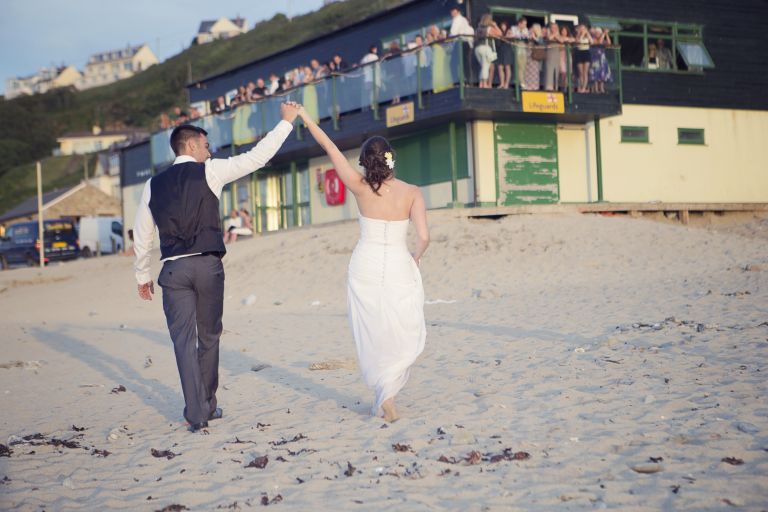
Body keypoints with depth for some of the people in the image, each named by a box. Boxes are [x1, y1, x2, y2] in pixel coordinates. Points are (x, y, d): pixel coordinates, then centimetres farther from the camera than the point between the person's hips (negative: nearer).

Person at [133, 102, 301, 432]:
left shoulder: (154, 185, 11)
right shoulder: (209, 171, 1)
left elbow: (141, 236, 13)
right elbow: (257, 157, 1)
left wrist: (143, 276, 24)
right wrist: (287, 121, 10)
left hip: (173, 269, 2)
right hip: (207, 265, -1)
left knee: (184, 340, 2)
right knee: (208, 337, 13)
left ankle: (197, 414, -3)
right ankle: (208, 406, 24)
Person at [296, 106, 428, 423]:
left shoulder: (361, 188, -4)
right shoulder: (412, 193, -5)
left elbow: (329, 147, 2)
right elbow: (423, 237, -11)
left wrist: (304, 117, 12)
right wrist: (417, 257, 11)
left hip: (365, 269, 1)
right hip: (399, 269, -1)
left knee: (372, 336, 12)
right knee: (404, 336, 10)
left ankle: (382, 396, 12)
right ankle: (388, 393, -4)